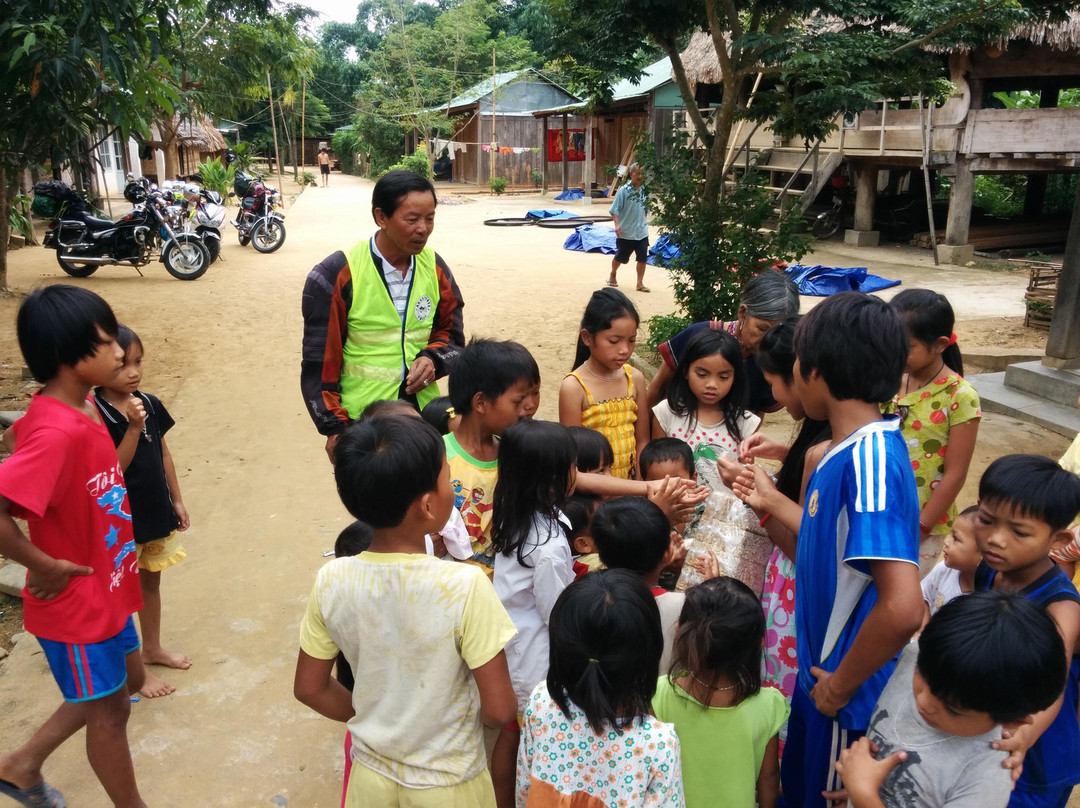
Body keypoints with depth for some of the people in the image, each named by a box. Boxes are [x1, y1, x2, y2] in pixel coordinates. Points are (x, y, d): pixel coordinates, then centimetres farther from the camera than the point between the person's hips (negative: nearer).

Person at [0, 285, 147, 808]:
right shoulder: (56, 432, -32)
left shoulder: (82, 406, -2)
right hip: (77, 600, -9)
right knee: (109, 710, 12)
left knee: (126, 682, 26)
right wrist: (46, 567, -25)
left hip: (106, 587, 9)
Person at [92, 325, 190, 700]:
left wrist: (176, 500, 10)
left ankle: (152, 648, 39)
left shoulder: (150, 404, -2)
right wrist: (133, 428, -32)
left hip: (156, 511, 6)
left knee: (151, 582, 21)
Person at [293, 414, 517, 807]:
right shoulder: (465, 585, -29)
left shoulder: (331, 581, -17)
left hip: (371, 774, 3)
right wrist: (456, 714, 0)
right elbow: (499, 710, -21)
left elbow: (310, 689, -4)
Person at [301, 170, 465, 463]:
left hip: (424, 413, 4)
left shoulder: (435, 268, 1)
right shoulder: (337, 275, -12)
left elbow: (451, 336, 10)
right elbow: (319, 361, -8)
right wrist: (334, 426, -10)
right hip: (360, 420, -4)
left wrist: (433, 359, -12)